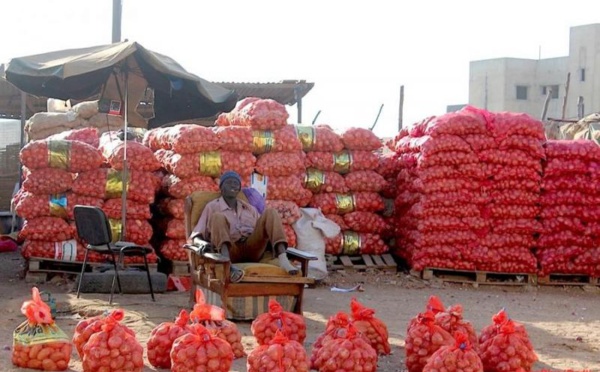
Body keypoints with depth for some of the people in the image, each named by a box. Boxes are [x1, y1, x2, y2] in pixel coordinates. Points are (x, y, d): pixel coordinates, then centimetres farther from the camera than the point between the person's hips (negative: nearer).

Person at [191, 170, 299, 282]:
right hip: (229, 250, -3)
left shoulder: (250, 209, 28)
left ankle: (283, 259, -35)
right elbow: (196, 235, 9)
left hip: (252, 249, 3)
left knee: (270, 212, -11)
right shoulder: (212, 206, 17)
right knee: (217, 217, -27)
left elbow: (261, 230, 25)